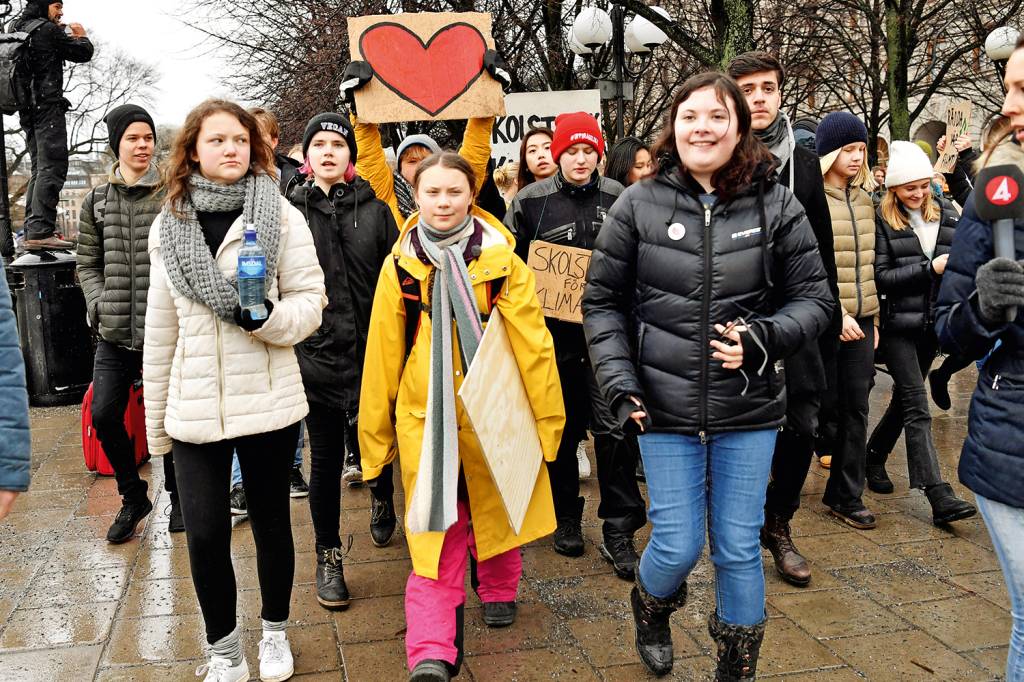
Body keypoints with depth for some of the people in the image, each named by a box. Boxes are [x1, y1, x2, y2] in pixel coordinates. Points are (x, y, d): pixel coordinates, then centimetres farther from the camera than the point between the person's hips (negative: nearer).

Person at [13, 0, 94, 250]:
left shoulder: (17, 29, 20)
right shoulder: (48, 29, -6)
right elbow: (83, 53, -1)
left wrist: (67, 38, 25)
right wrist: (82, 36, 19)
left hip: (27, 109, 9)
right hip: (48, 106, -9)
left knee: (40, 169, 14)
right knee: (52, 168, -14)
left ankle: (31, 230, 11)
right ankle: (41, 231, -23)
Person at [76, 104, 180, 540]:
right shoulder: (97, 201, 10)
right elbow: (87, 264, 15)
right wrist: (99, 303, -1)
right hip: (114, 333, 4)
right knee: (104, 415, 1)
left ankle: (177, 496, 25)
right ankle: (133, 497, 22)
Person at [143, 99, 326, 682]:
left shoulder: (281, 215, -4)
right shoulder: (169, 224, 5)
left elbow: (310, 302, -3)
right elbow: (161, 328, 9)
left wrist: (266, 317, -24)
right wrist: (155, 416, 11)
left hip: (268, 401, -1)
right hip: (194, 408, 2)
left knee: (271, 522, 12)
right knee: (205, 534, 0)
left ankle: (276, 633, 36)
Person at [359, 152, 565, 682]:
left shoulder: (501, 259, -3)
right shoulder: (401, 264, 1)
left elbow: (533, 344, -2)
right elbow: (382, 354, 4)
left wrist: (545, 416, -3)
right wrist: (376, 431, 6)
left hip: (493, 414, 1)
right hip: (425, 417, 0)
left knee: (496, 512, 18)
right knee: (434, 532, -3)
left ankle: (498, 591, 43)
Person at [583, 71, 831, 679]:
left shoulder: (777, 206, -2)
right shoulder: (639, 205, -2)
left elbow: (815, 299, 2)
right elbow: (602, 302, 3)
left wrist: (762, 338, -16)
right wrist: (620, 382, -7)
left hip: (749, 409, 1)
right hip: (665, 408, 0)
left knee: (739, 549, 9)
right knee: (678, 546, 4)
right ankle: (651, 605, 41)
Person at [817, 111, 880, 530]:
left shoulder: (864, 197, 14)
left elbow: (868, 262, 19)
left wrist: (874, 317, 16)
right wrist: (835, 313, -17)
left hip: (860, 319, 6)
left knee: (857, 406, 7)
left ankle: (847, 496, 16)